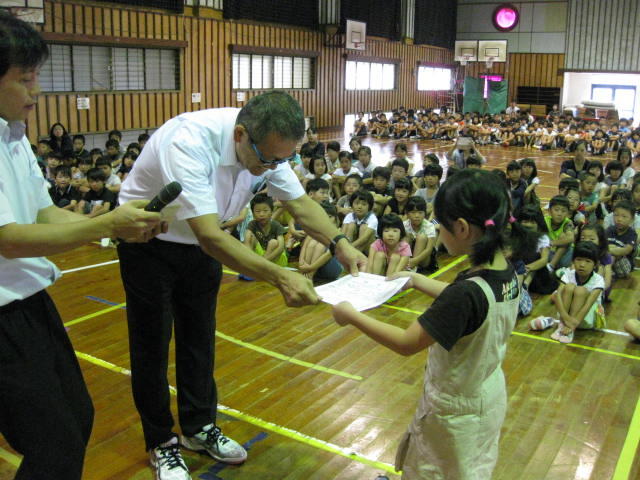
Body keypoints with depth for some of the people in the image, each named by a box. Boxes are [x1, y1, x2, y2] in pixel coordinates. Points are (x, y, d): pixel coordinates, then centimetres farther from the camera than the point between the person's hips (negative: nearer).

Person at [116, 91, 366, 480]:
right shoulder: (190, 142, -39)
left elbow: (299, 201, -7)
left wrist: (339, 244, -24)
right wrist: (280, 277, -52)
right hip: (148, 241, -6)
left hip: (203, 241, 6)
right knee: (151, 346, 5)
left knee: (200, 339, 15)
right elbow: (210, 236, -45)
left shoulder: (269, 146, -17)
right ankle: (161, 442, 26)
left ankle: (199, 428, 35)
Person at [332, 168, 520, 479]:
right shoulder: (506, 272, -11)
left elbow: (407, 343, -28)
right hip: (489, 394, 8)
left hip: (456, 407, -8)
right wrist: (417, 281, 12)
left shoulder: (467, 292, -36)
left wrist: (351, 316, -18)